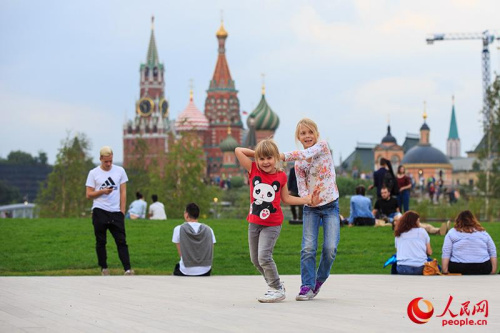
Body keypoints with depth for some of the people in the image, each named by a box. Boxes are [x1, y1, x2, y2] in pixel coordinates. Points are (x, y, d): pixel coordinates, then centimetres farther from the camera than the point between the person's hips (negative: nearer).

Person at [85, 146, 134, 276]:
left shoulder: (120, 171, 7)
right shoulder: (93, 173, 3)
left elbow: (123, 192, 8)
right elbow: (89, 195, 2)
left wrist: (122, 211, 0)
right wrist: (102, 191, -15)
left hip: (116, 212, 1)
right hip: (99, 211, -1)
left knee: (121, 241, -5)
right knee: (101, 242, 4)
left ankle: (127, 269, -11)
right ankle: (104, 268, 14)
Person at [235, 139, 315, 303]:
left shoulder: (281, 176, -3)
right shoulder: (253, 170, -2)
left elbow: (286, 198, 11)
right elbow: (238, 151, -5)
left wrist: (305, 199, 7)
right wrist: (256, 153, -1)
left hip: (272, 225, -4)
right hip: (254, 222, 4)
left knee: (264, 257, -15)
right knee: (255, 259, 12)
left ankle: (278, 290, -2)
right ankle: (275, 286, 29)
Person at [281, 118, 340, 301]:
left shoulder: (323, 146, -4)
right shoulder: (298, 163, 2)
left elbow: (307, 154, -25)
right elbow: (302, 189, -2)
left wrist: (284, 156, -33)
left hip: (330, 205, -2)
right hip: (311, 208, 2)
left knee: (330, 248, -11)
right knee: (308, 248, -11)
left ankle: (319, 280, 12)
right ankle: (307, 286, -4)